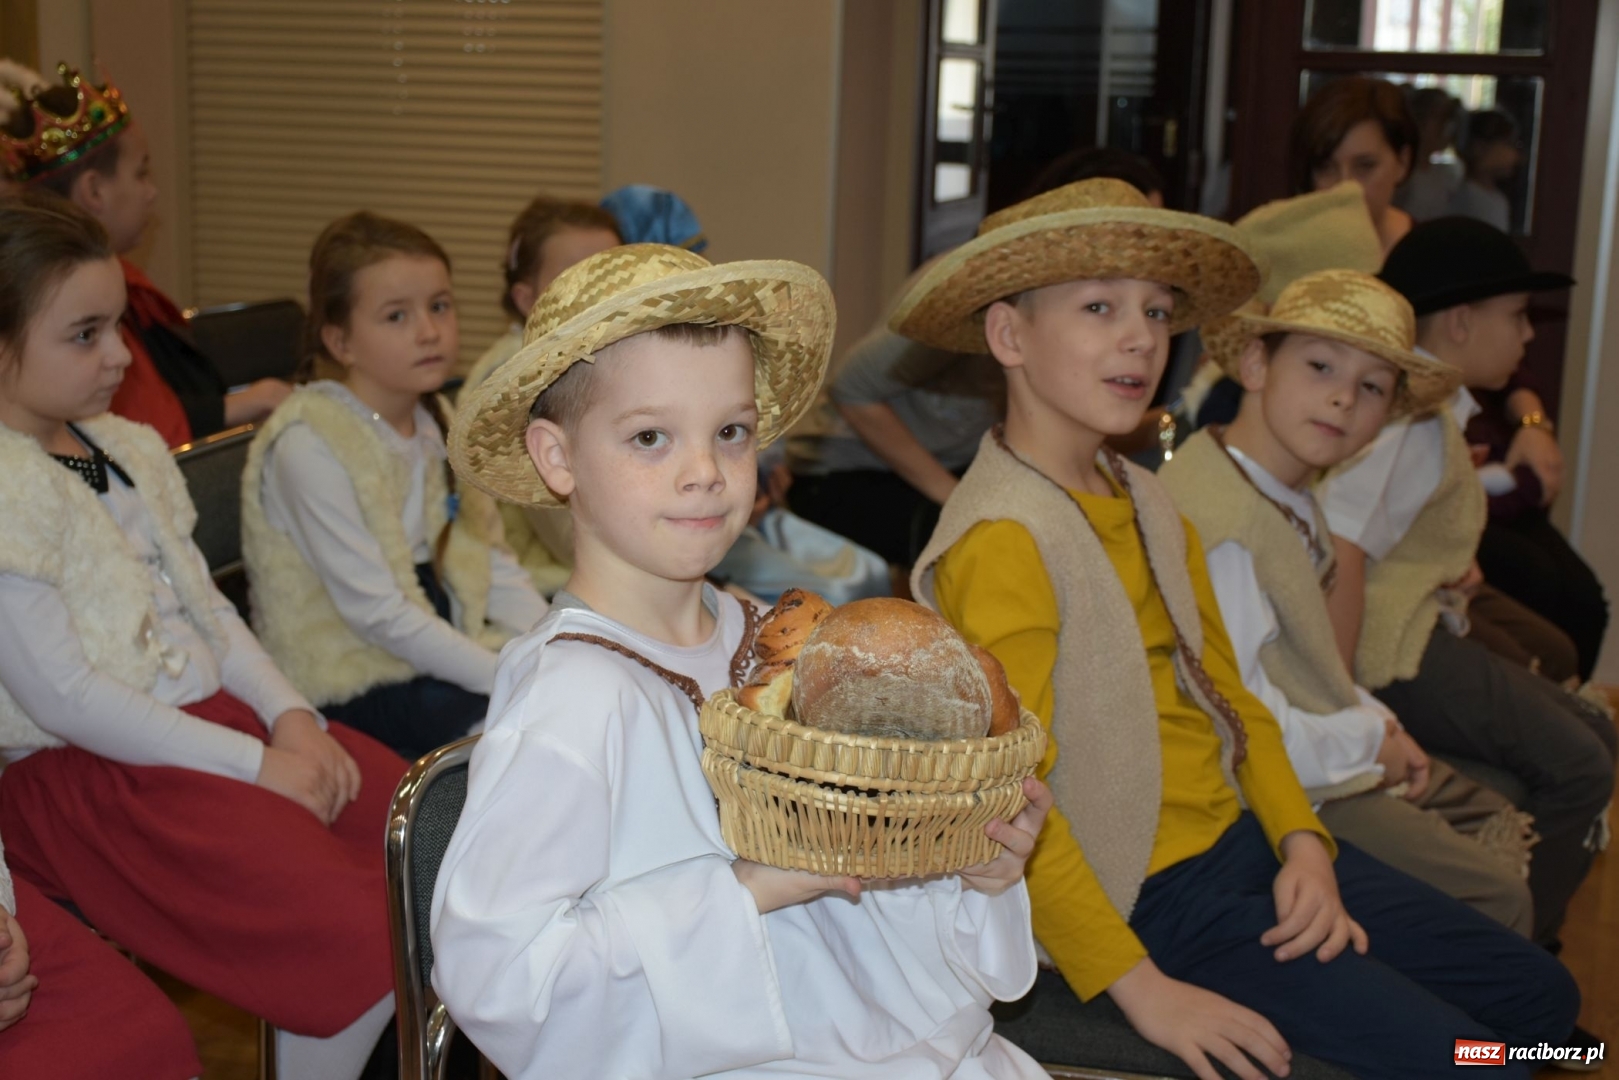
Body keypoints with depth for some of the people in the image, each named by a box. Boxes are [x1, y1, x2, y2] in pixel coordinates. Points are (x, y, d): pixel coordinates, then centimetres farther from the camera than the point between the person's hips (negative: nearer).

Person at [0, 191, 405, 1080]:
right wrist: (253, 763, -16)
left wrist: (291, 716, -2)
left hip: (209, 711, 9)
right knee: (364, 936, -21)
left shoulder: (131, 451, 13)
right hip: (87, 774, -8)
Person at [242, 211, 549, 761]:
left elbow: (496, 567, 6)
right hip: (355, 686, -8)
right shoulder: (310, 445, -18)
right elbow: (378, 614, -21)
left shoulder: (435, 422, 8)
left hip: (444, 646, 8)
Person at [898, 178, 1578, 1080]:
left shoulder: (1150, 507, 8)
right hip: (1150, 896, -9)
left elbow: (1225, 694, 13)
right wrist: (1140, 989, -23)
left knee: (1538, 998, 14)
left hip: (1243, 839, 9)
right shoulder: (1002, 539, -20)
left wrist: (1303, 840, -3)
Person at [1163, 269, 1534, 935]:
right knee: (1498, 901, -9)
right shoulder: (1221, 527, -28)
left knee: (1512, 831, 21)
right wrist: (1368, 744, -13)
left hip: (1336, 755, 11)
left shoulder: (1294, 500, 8)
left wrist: (1381, 725, 2)